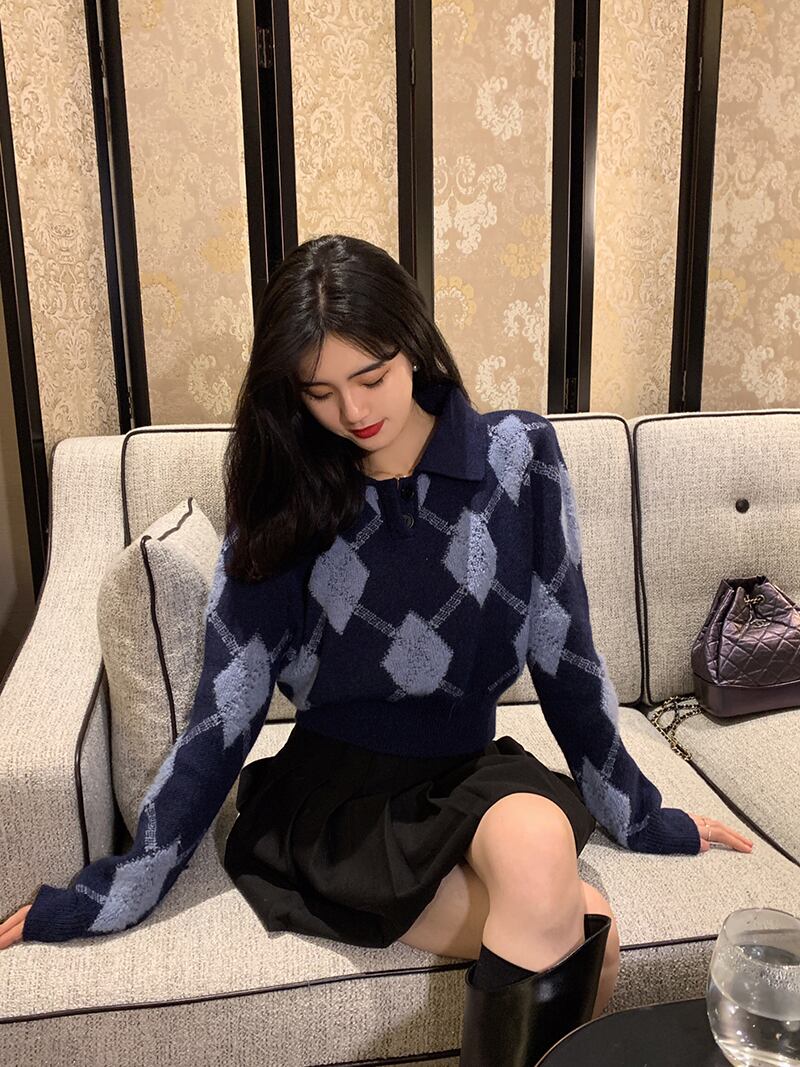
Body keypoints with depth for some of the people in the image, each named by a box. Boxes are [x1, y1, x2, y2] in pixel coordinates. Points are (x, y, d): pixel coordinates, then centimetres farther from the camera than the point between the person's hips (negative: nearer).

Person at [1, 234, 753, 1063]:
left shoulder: (517, 455, -6)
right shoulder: (282, 501, -6)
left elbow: (565, 655, 0)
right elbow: (225, 711, -4)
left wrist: (639, 815, 7)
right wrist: (114, 891, -4)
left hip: (468, 773, 2)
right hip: (334, 797, -2)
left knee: (539, 833, -32)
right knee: (584, 928, -26)